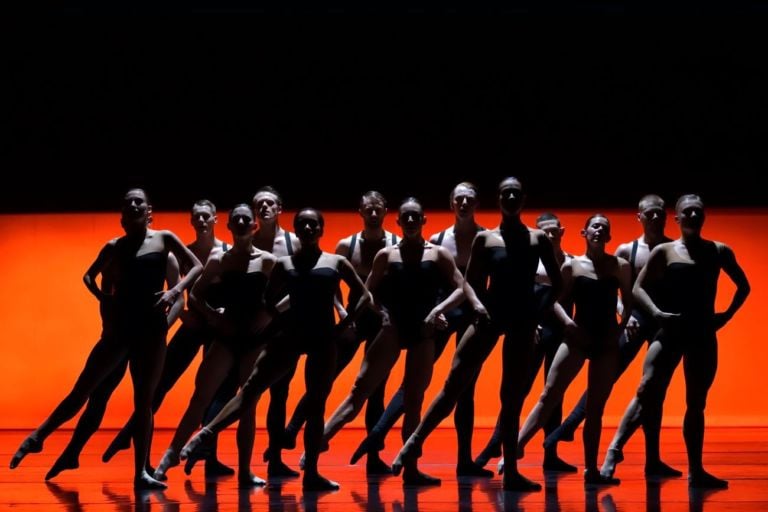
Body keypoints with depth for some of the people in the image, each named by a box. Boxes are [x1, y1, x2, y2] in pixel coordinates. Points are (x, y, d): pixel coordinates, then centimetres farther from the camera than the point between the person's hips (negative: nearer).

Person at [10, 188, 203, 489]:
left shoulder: (164, 239, 2)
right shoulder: (115, 247, 7)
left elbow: (196, 267, 3)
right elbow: (89, 276, 20)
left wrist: (176, 290, -12)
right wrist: (103, 298, 2)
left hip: (152, 329, -1)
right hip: (121, 326, 1)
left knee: (143, 400, 0)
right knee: (82, 389, -1)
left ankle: (140, 473, 3)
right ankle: (37, 437, 11)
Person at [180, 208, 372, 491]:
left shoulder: (337, 262, 5)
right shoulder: (284, 264, 7)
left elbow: (364, 295, 8)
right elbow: (268, 301, 12)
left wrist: (342, 326, 0)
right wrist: (279, 321, -3)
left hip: (323, 339, 0)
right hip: (290, 334, 0)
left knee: (316, 405, 3)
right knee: (252, 386, -12)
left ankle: (311, 473, 7)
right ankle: (205, 435, -21)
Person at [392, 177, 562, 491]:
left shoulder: (538, 239, 6)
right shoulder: (485, 239, 4)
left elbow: (557, 282, 10)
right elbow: (469, 281, 3)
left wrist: (543, 311, -1)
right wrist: (476, 303, -15)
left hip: (522, 320, 1)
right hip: (490, 314, -1)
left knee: (513, 397, 5)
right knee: (454, 383, -9)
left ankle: (511, 473, 7)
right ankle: (414, 443, 0)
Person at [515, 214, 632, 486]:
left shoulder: (620, 266, 4)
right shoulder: (572, 266, 2)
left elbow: (628, 302, 10)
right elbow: (558, 300, 3)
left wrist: (621, 327, -6)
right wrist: (567, 322, -14)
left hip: (607, 342, 2)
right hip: (577, 337, -2)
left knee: (595, 407, 5)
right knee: (549, 395, -9)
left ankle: (591, 469, 8)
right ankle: (517, 446, -12)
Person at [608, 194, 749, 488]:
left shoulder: (719, 251, 6)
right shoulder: (664, 251, 2)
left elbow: (743, 286, 16)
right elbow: (638, 287, 1)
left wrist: (727, 315, 4)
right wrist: (656, 313, -14)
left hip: (703, 335, 2)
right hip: (670, 331, -2)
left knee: (696, 403, 8)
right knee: (648, 390, -22)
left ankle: (696, 470, 13)